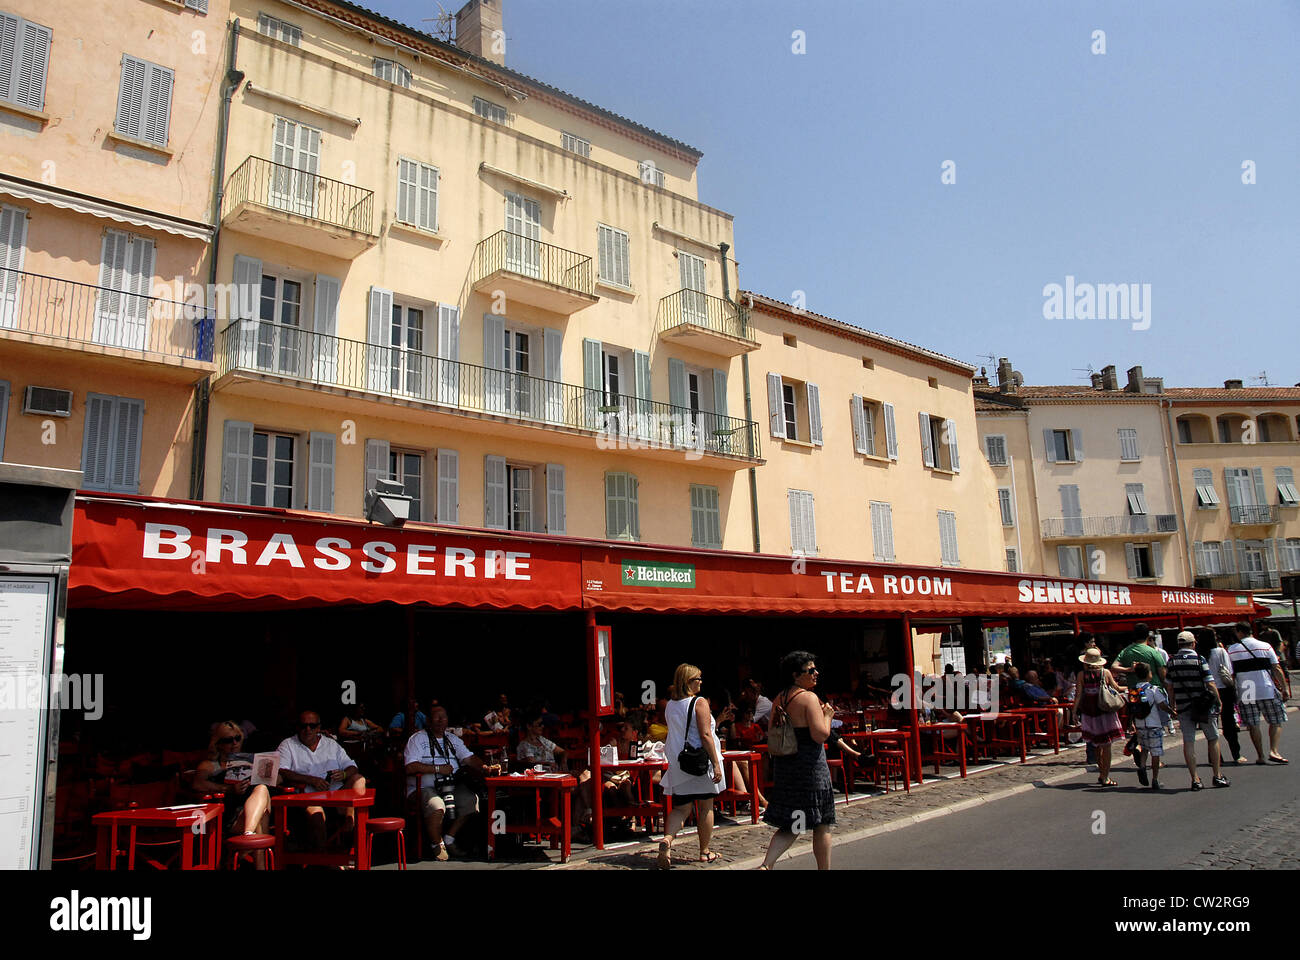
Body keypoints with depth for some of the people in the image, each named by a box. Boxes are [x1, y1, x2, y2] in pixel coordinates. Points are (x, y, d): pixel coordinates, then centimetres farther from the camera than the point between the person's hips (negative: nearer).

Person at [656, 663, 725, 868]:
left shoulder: (670, 706, 8)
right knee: (706, 807, 9)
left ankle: (667, 838, -16)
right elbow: (705, 735, -17)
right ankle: (704, 852, 17)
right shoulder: (699, 702, -11)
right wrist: (716, 763, -15)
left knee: (680, 808, 9)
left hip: (678, 765, 5)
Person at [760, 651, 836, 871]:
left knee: (790, 826, 13)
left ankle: (766, 865, -1)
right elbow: (820, 735, -21)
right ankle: (824, 868, 18)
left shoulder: (778, 700, 9)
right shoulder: (809, 698, -15)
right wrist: (827, 716, -3)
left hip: (784, 766, 7)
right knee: (822, 825, 9)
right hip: (810, 768, -7)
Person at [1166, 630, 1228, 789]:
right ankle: (1217, 776, 17)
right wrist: (1218, 701, 3)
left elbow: (1169, 686, 5)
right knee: (1213, 738, 13)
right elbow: (1210, 683, -10)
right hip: (1202, 705, -2)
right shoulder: (1199, 659, -7)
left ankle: (1195, 779, 2)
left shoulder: (1172, 661, 2)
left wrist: (1173, 704, 16)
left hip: (1183, 706, 2)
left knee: (1188, 742, 3)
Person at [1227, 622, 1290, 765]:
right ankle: (1273, 751, -6)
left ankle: (1260, 756, 7)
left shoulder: (1232, 650, 1)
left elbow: (1231, 675, 1)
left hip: (1245, 693, 1)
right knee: (1276, 722, 10)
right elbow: (1277, 669, -2)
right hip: (1267, 691, -1)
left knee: (1253, 726, 6)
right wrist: (1285, 688, 5)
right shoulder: (1265, 646, 0)